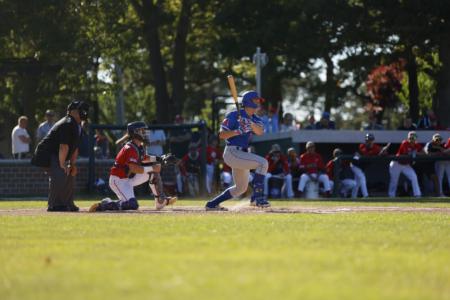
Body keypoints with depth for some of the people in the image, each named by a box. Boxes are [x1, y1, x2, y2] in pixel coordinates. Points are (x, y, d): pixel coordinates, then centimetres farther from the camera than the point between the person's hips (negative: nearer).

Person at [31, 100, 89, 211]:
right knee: (59, 174, -26)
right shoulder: (68, 124, -21)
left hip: (55, 156, 11)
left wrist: (72, 164, 8)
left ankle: (68, 204, 20)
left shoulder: (78, 126, 11)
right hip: (46, 155, -11)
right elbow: (64, 146, -26)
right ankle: (54, 205, -21)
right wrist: (62, 165, -26)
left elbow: (75, 147, 15)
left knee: (70, 174, 14)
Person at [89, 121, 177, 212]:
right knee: (132, 205, -25)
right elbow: (133, 168, -30)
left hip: (129, 179, 10)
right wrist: (151, 168, -28)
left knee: (153, 172, 6)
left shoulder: (139, 147, 7)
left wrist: (157, 158, 10)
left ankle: (161, 200, 12)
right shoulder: (130, 149, -22)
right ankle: (104, 205, -14)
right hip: (118, 180, -10)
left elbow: (143, 158, 25)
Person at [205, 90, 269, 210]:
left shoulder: (255, 120, 11)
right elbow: (222, 135, -13)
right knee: (263, 163, -23)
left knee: (240, 188, 17)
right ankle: (257, 196, -23)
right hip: (232, 152, -9)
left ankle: (212, 204, 26)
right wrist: (237, 131, -26)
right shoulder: (234, 115, -8)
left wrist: (250, 123, -28)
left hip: (242, 154, 9)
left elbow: (260, 132, -10)